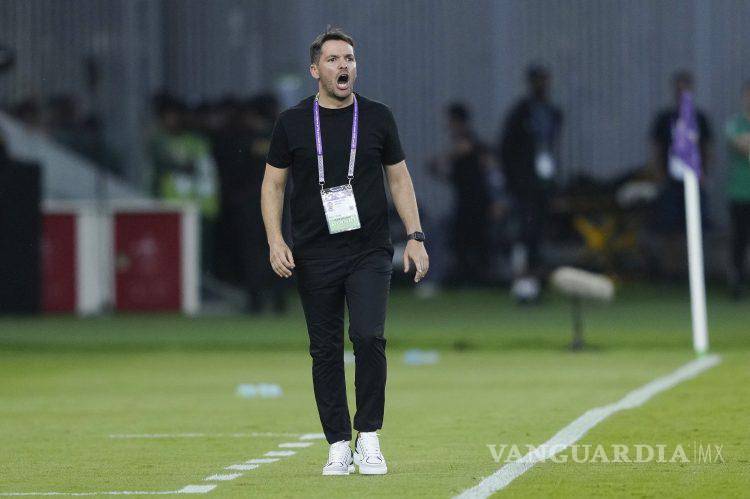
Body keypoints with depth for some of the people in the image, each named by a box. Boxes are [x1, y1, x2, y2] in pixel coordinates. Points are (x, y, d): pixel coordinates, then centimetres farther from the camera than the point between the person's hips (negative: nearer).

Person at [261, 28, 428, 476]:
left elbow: (399, 178, 12)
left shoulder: (378, 118, 6)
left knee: (369, 337, -16)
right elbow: (274, 185, 8)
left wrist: (415, 236, 3)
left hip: (370, 253, -1)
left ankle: (369, 438, -5)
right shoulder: (293, 123, 4)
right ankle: (339, 446, 8)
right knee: (326, 350, 2)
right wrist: (276, 241, -5)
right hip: (315, 257, 1)